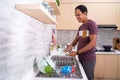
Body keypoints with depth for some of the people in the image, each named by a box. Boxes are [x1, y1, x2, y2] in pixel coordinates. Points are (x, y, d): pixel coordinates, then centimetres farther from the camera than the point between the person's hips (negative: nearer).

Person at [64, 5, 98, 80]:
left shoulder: (92, 24, -13)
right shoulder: (81, 27, 11)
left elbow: (92, 43, -19)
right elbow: (77, 39, 20)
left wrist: (77, 52, -18)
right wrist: (71, 45, -3)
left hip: (88, 59, -7)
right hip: (81, 58, 7)